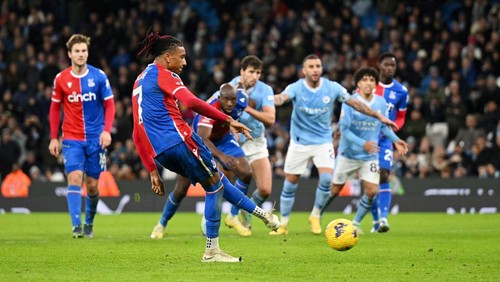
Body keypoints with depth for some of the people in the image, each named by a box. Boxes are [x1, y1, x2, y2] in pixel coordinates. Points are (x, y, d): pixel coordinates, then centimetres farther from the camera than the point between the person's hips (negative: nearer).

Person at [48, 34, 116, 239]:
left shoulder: (99, 76, -3)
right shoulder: (61, 79, 0)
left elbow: (109, 105, 0)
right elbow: (55, 109, 9)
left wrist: (106, 131, -14)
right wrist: (54, 138, 5)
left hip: (95, 138, 0)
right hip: (71, 139, 0)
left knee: (92, 185, 5)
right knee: (75, 178, -16)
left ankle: (89, 224, 26)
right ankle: (76, 226, -20)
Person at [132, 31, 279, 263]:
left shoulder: (139, 82, 25)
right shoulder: (163, 75, -1)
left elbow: (138, 134, 23)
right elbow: (190, 102, -20)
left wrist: (152, 171, 22)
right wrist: (228, 120, -19)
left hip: (160, 153, 9)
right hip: (180, 139, -9)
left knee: (216, 180, 20)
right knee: (215, 185, 5)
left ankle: (261, 213, 25)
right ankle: (212, 251, 7)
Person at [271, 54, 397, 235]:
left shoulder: (332, 88, -7)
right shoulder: (296, 88, -13)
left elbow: (355, 103, 1)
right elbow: (282, 97, -34)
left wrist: (379, 116, 1)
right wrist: (274, 100, -59)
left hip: (323, 141, 1)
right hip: (299, 143, -1)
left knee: (326, 178, -19)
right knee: (290, 185, 1)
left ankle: (315, 216, 3)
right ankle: (283, 225, 16)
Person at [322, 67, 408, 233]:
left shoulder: (381, 103, -2)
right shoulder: (350, 102, -14)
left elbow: (384, 126, 14)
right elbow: (344, 129, -18)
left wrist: (395, 140, -1)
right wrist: (363, 143, -30)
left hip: (370, 157, 3)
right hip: (348, 154, -3)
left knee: (372, 191, -9)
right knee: (334, 191, 5)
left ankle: (356, 223, 12)